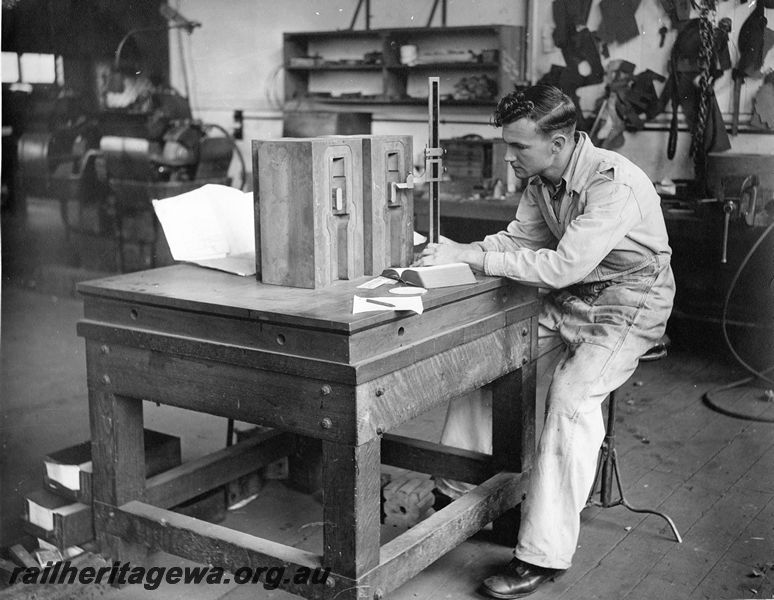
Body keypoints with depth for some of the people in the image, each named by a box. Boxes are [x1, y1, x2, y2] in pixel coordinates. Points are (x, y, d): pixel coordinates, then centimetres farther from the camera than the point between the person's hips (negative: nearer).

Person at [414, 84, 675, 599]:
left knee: (572, 394, -30)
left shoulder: (614, 183, -28)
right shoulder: (541, 180, -2)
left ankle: (543, 555, -23)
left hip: (627, 304, -8)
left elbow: (565, 264, -34)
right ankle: (457, 494, 11)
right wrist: (456, 251, -12)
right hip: (569, 298, 8)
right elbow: (519, 239, 6)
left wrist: (472, 258, -32)